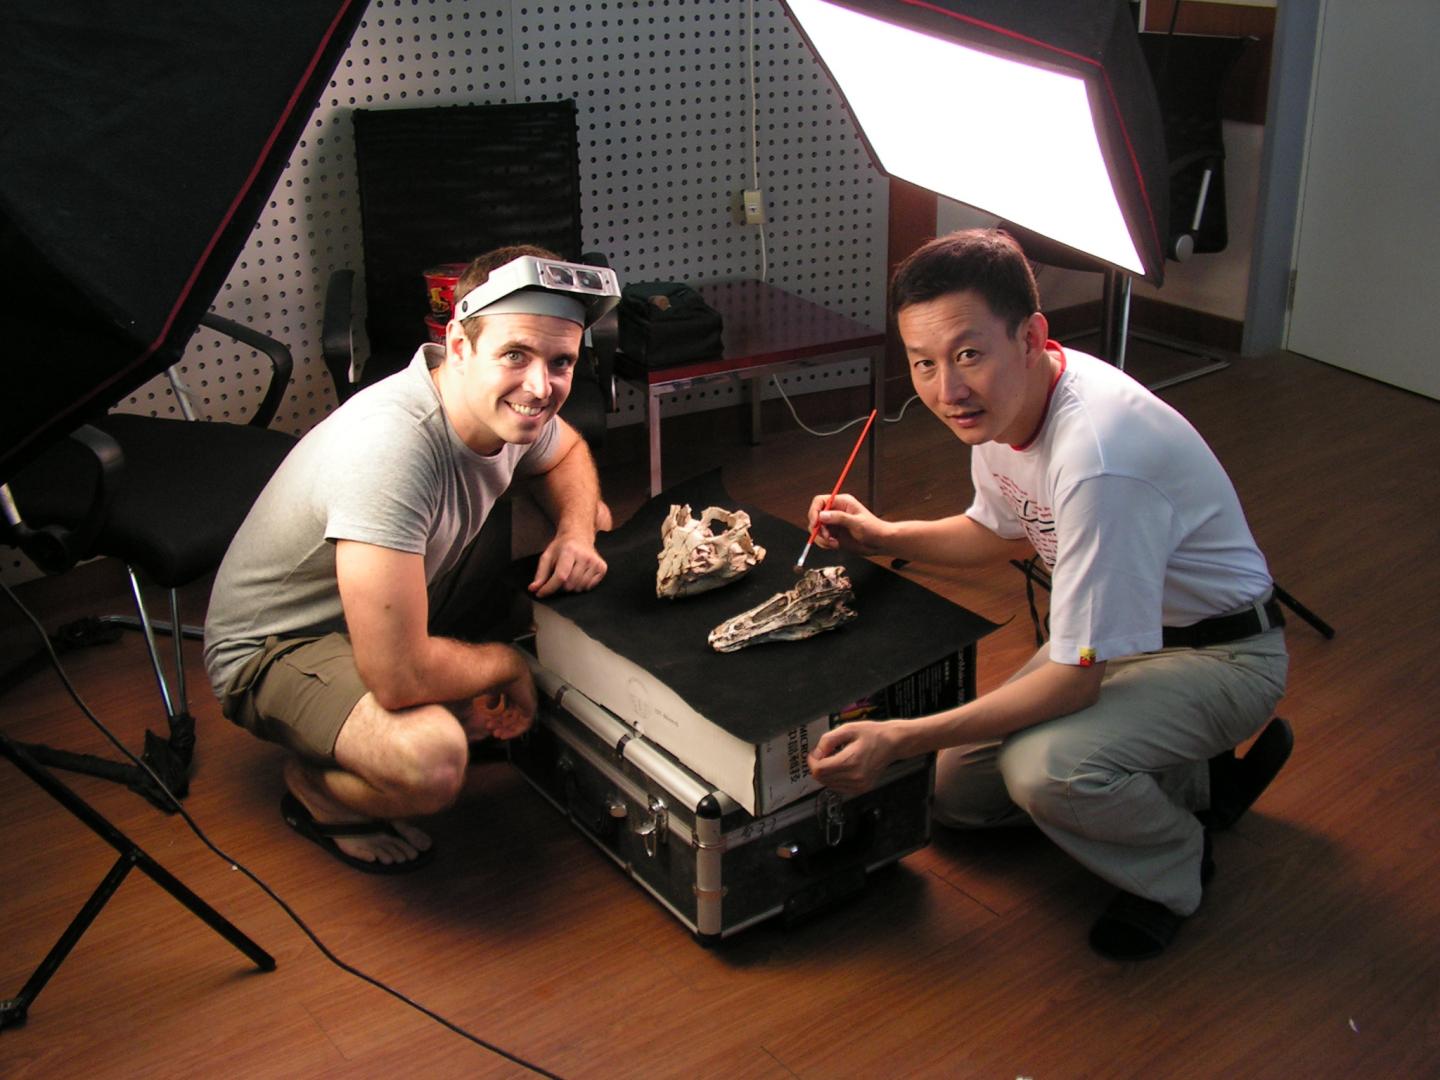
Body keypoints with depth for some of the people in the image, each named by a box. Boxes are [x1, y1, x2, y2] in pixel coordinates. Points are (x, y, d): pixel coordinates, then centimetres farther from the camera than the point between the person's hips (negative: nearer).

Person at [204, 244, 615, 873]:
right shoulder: (388, 448, -39)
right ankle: (314, 787, 0)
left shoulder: (506, 405, -14)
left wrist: (576, 532, -11)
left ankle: (467, 714, 11)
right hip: (275, 647, -8)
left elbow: (566, 455, 12)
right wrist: (509, 665, -19)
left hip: (406, 604, 8)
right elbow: (399, 677, -40)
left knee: (591, 516, 6)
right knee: (431, 762, -37)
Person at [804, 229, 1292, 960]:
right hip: (1116, 633, 9)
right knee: (955, 792, 10)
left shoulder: (1096, 455, -38)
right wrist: (881, 536, -2)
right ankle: (1199, 778, 21)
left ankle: (1175, 870, 0)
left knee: (1044, 767, -34)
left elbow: (1075, 678, -32)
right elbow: (1003, 532, 12)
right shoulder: (995, 400, -10)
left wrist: (899, 739, -34)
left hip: (1218, 652, -9)